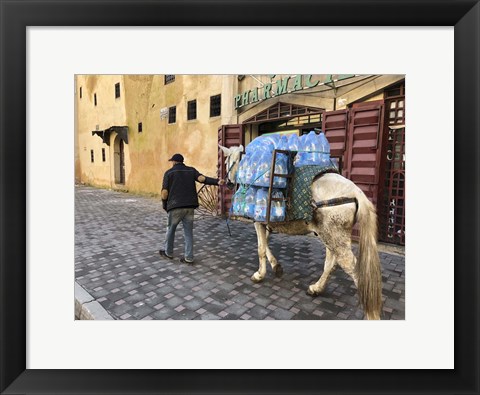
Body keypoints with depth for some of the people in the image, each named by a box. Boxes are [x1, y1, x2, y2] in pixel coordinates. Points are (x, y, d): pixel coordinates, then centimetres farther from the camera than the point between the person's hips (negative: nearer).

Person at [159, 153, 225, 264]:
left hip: (175, 206, -2)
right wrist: (217, 182, -17)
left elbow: (164, 192, -1)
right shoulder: (191, 170, 12)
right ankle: (189, 258, 9)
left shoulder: (169, 173, 5)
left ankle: (168, 252, 33)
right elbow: (202, 178, -9)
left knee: (170, 229, 17)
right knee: (188, 232, 9)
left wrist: (165, 205, 13)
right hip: (190, 206, 3)